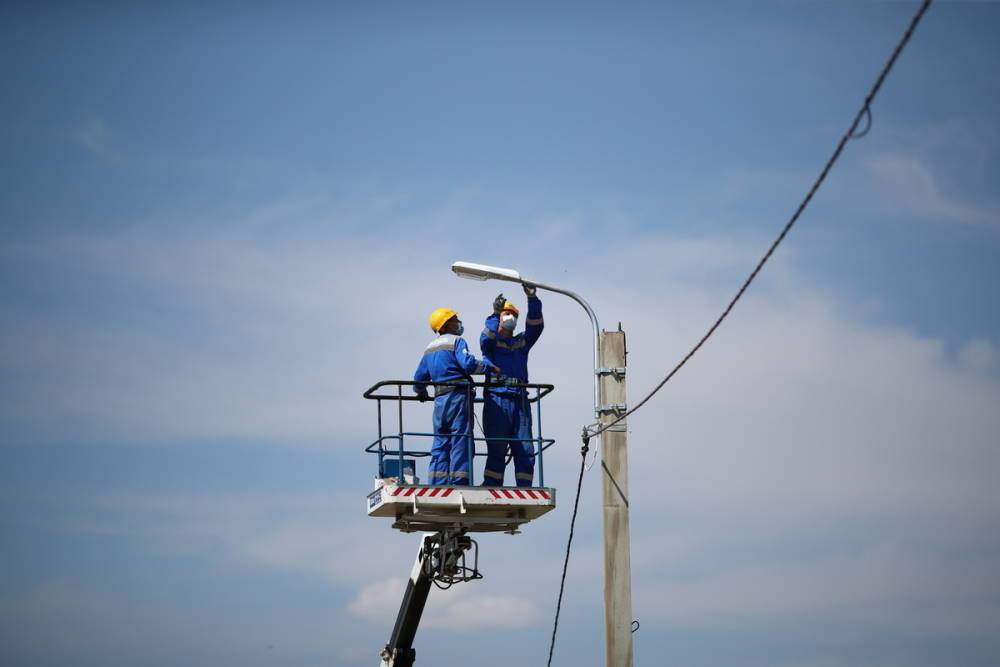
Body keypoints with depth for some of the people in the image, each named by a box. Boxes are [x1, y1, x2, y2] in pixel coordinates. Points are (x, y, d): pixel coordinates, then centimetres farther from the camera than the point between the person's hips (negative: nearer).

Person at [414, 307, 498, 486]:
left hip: (439, 399, 7)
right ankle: (459, 483, -10)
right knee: (460, 440, -6)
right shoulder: (456, 341, -5)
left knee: (440, 443, 10)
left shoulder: (430, 348, 18)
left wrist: (422, 393, 38)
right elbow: (468, 364, -21)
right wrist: (489, 368, -8)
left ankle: (437, 484, 6)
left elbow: (420, 377, 20)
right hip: (458, 396, -7)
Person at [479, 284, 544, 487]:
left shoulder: (522, 342, 24)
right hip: (497, 400, -4)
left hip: (520, 400, 5)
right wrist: (495, 314, -24)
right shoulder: (491, 342, 13)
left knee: (526, 451, -1)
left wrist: (532, 299, -3)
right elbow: (487, 336, -10)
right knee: (497, 451, -8)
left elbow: (535, 326, 9)